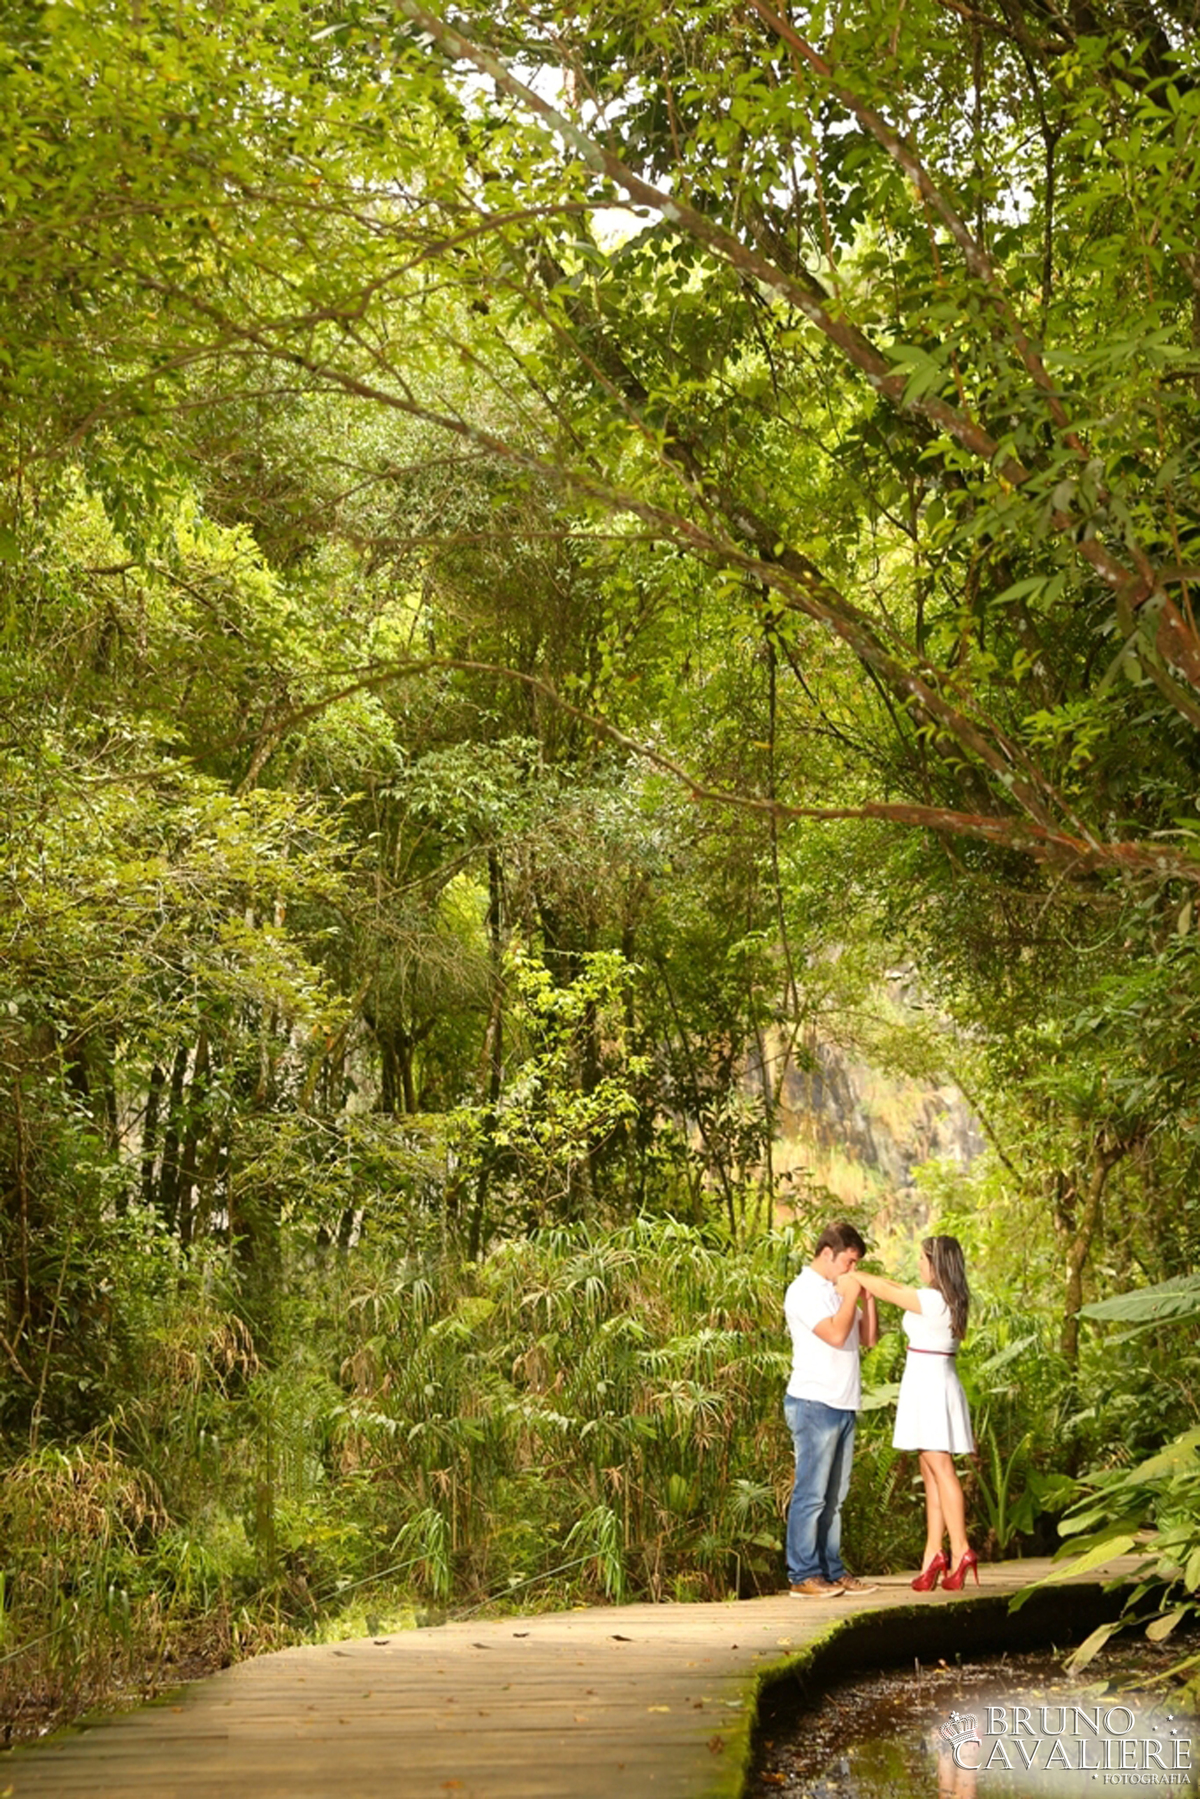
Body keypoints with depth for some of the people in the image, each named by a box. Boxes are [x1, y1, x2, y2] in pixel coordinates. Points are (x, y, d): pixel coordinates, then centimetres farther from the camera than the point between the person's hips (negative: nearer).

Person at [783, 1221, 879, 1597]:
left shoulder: (836, 1292, 17)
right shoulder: (804, 1291, -9)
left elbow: (867, 1338, 16)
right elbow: (836, 1334, -20)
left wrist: (867, 1297, 6)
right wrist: (851, 1294, -9)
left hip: (843, 1406, 9)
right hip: (814, 1403, -9)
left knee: (833, 1496, 11)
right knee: (811, 1494, -6)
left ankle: (832, 1570, 16)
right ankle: (803, 1576, -2)